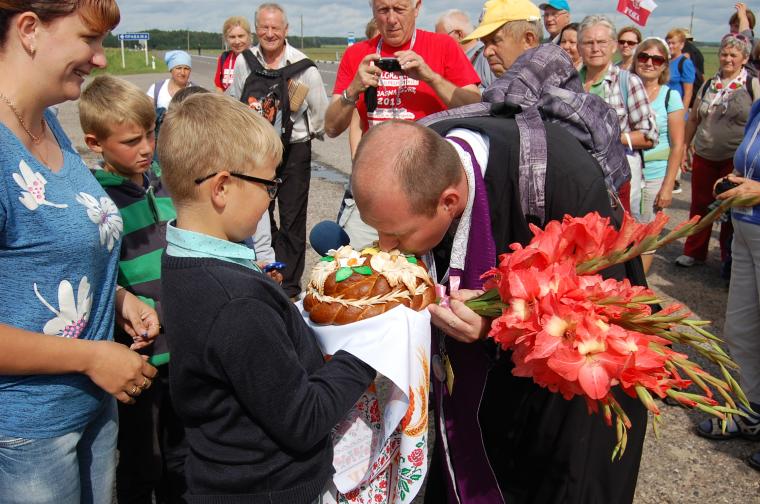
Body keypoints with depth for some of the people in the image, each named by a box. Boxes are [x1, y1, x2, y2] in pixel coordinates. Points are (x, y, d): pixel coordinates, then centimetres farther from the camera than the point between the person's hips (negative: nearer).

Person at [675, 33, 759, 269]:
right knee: (699, 205, 10)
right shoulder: (708, 85, 9)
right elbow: (693, 119, 14)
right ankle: (694, 252, 25)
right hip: (703, 157, 4)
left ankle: (729, 258, 20)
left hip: (736, 160, -3)